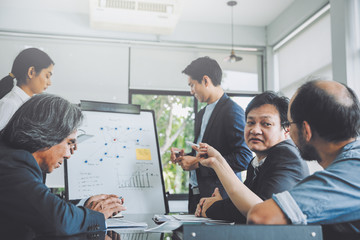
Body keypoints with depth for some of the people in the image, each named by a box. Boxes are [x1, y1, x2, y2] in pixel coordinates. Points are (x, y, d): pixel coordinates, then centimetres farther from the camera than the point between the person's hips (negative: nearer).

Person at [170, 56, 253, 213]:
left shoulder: (232, 111, -11)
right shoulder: (201, 115, 17)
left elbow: (244, 159, -20)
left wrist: (198, 163, -17)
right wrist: (184, 156, 6)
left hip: (219, 197, -8)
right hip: (196, 194, 8)